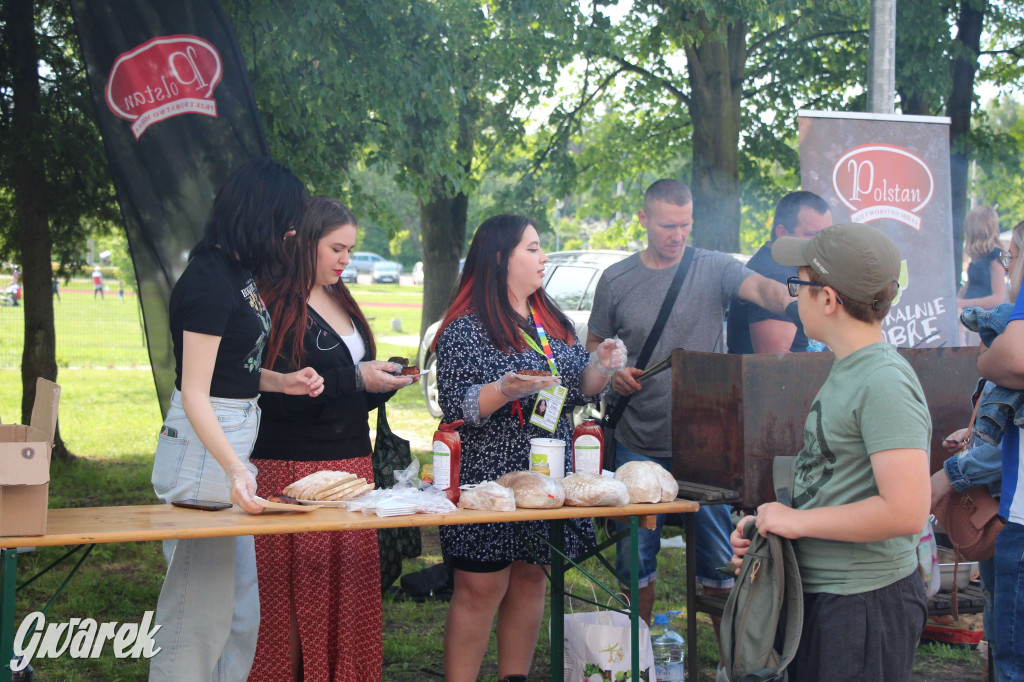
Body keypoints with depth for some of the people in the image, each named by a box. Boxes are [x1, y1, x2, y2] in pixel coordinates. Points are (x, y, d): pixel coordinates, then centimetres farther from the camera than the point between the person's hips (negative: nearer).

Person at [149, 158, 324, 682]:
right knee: (201, 604, -3)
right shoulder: (209, 281, -18)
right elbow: (195, 393, -23)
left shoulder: (238, 271, 12)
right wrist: (235, 469, -34)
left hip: (233, 441, 10)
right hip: (204, 447, -10)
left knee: (240, 603, 14)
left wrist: (282, 382, 8)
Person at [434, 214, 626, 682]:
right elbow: (457, 405, -14)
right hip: (488, 479, -6)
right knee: (480, 587, -4)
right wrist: (507, 390, -30)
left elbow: (579, 393, 15)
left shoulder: (554, 322, 14)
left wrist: (600, 366, -5)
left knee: (529, 578, 10)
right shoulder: (467, 327, -8)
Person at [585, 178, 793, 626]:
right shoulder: (616, 280, 7)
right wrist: (611, 373, -6)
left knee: (720, 560, 0)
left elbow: (761, 288, -19)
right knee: (635, 559, 9)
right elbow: (595, 346, 16)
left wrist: (792, 305, -41)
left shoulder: (714, 269, 0)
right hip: (639, 442, 2)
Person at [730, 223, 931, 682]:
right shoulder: (846, 373, 12)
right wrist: (767, 526, 6)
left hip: (865, 604, -10)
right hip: (820, 592, 10)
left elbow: (906, 511, -27)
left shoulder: (885, 383, -19)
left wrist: (796, 520, -17)